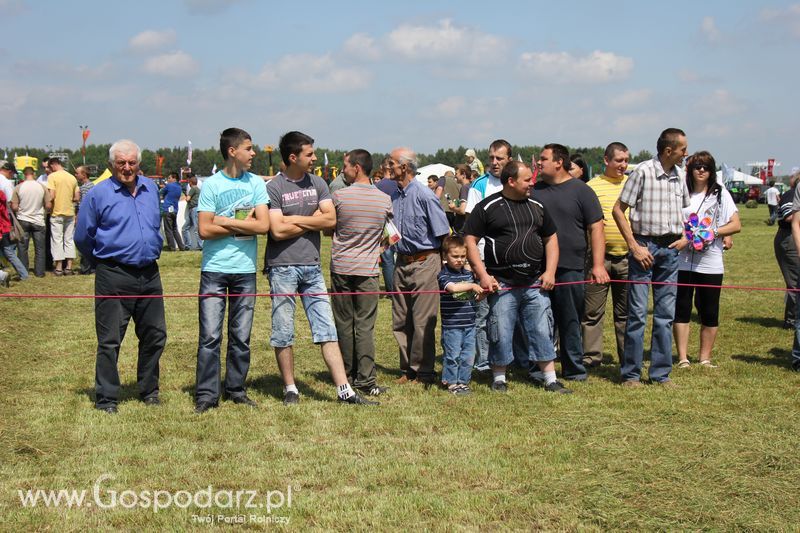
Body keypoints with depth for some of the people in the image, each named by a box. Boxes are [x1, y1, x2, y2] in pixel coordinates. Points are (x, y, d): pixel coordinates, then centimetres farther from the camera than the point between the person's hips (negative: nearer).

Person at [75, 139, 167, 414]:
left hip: (149, 274, 5)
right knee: (109, 341, -1)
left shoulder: (151, 188, 10)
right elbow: (83, 237, 2)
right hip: (114, 277, -5)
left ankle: (149, 390, 27)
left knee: (155, 335, 12)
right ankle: (106, 399, 9)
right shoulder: (98, 193, -5)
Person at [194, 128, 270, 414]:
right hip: (214, 269, -3)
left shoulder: (256, 183, 5)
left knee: (241, 336, 8)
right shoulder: (211, 185, -2)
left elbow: (263, 225, -6)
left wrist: (226, 222, -9)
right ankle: (206, 394, 2)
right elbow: (204, 229, -8)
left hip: (245, 270, 3)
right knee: (210, 335, -4)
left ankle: (236, 389, 20)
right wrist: (243, 225, -8)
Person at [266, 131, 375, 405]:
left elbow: (331, 219, -2)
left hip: (312, 266, 4)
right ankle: (290, 388, 17)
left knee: (327, 330, 3)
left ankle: (344, 390, 3)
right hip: (283, 267, -4)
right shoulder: (273, 188, -6)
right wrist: (313, 220, -4)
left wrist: (294, 219, -8)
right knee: (283, 333, 4)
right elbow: (278, 231, -15)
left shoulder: (317, 183, 9)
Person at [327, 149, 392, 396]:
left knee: (344, 324, 9)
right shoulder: (384, 199, -1)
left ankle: (347, 376, 17)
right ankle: (366, 380, -4)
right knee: (365, 326, 0)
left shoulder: (340, 196, -7)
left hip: (341, 267, 0)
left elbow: (329, 228, 6)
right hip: (368, 269, 1)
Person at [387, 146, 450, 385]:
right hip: (402, 262, 7)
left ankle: (423, 372, 7)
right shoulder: (393, 195, 7)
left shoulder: (424, 196, -12)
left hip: (424, 262, -7)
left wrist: (445, 267, -7)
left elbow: (444, 235, -8)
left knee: (422, 322, -2)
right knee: (401, 321, 10)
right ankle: (408, 369, 22)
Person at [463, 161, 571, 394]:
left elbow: (551, 239, 19)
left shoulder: (536, 207, 12)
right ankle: (499, 378, 17)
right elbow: (470, 241, -4)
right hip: (502, 284, -4)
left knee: (542, 331, 5)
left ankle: (550, 379, 12)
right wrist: (483, 275, -12)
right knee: (501, 333, 2)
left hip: (535, 284, 4)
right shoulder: (487, 207, -3)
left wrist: (550, 272, 6)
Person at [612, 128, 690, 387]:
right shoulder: (643, 171, -10)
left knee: (665, 313, 9)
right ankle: (631, 373, 6)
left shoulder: (679, 175, 8)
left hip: (670, 249, 6)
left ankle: (661, 373, 17)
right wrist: (635, 247, -13)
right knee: (637, 312, -3)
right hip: (644, 246, -6)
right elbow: (618, 210, -9)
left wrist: (684, 236, 6)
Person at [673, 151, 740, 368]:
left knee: (709, 313, 5)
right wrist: (682, 235, -8)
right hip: (683, 261, 0)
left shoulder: (721, 194, 5)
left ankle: (705, 357, 17)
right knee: (681, 309, 1)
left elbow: (736, 225, 2)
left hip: (710, 263, 0)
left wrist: (713, 232, -12)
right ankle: (682, 357, 9)